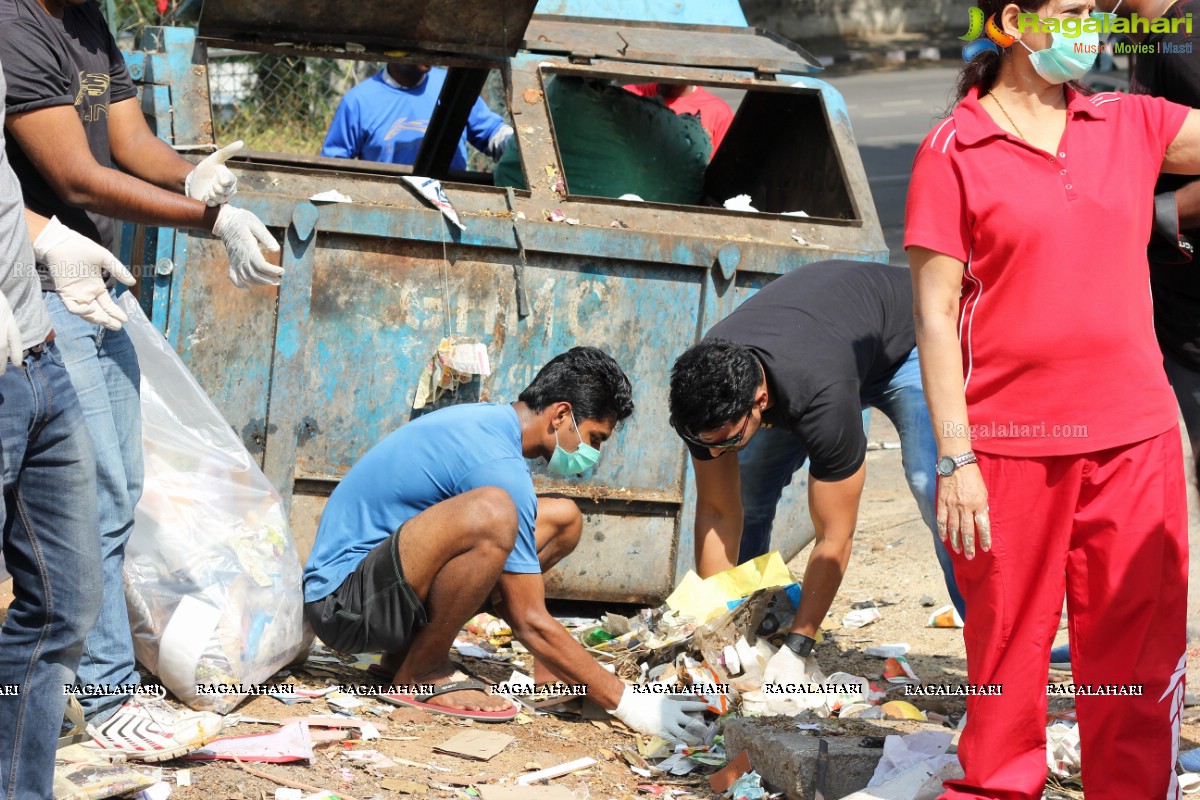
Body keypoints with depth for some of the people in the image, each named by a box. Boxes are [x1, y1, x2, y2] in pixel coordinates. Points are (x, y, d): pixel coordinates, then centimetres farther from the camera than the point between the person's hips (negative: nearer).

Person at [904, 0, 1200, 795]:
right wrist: (955, 460, -10)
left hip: (1135, 439, 3)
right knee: (1007, 646, 5)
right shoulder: (954, 152, -3)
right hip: (1010, 448, -3)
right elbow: (935, 314, -5)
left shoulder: (1130, 126, 9)